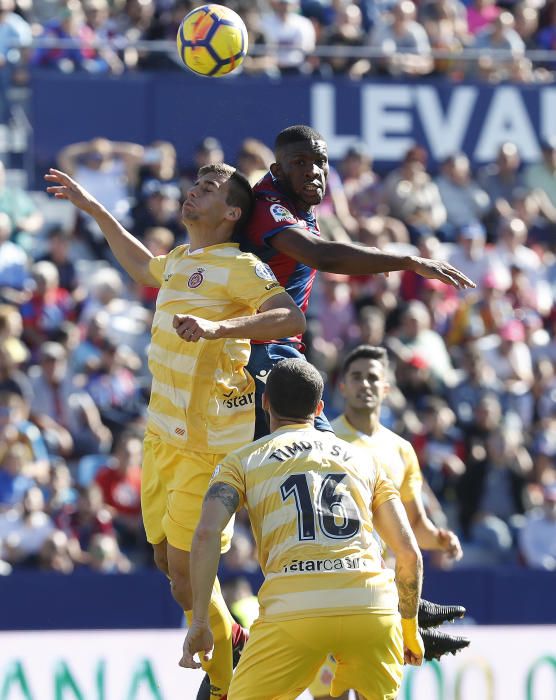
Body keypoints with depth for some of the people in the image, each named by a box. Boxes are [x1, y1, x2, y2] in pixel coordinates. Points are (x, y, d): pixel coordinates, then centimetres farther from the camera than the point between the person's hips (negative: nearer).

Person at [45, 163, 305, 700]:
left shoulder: (237, 267, -12)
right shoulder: (179, 260, 14)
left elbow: (291, 318, -26)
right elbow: (141, 265, 39)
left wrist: (216, 327, -37)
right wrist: (94, 210, 39)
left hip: (208, 443, -8)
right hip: (164, 433, 8)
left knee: (186, 570, -8)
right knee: (168, 558, 14)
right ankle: (233, 641, 35)